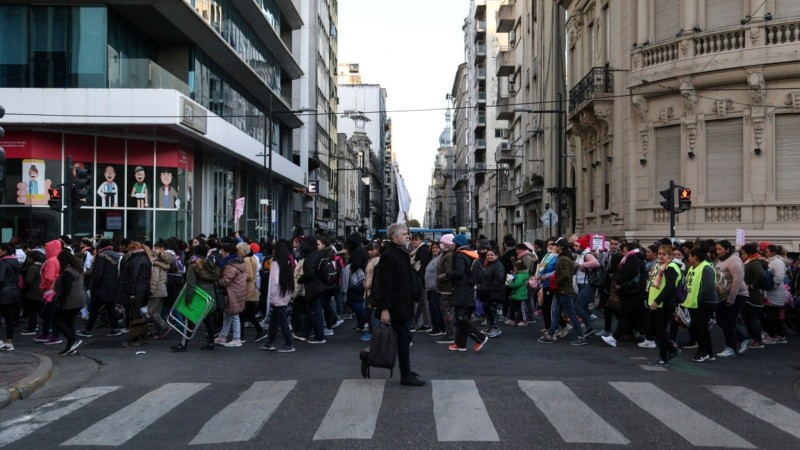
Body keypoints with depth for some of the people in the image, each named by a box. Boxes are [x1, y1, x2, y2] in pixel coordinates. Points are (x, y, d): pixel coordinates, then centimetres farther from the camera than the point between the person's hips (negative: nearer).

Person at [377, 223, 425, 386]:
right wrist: (384, 309, -24)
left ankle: (406, 371, 26)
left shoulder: (403, 253, 13)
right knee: (404, 337, -5)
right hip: (395, 306, -10)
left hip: (402, 304, 10)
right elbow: (384, 284, -21)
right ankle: (406, 376, 3)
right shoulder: (388, 256, -17)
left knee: (403, 338, 16)